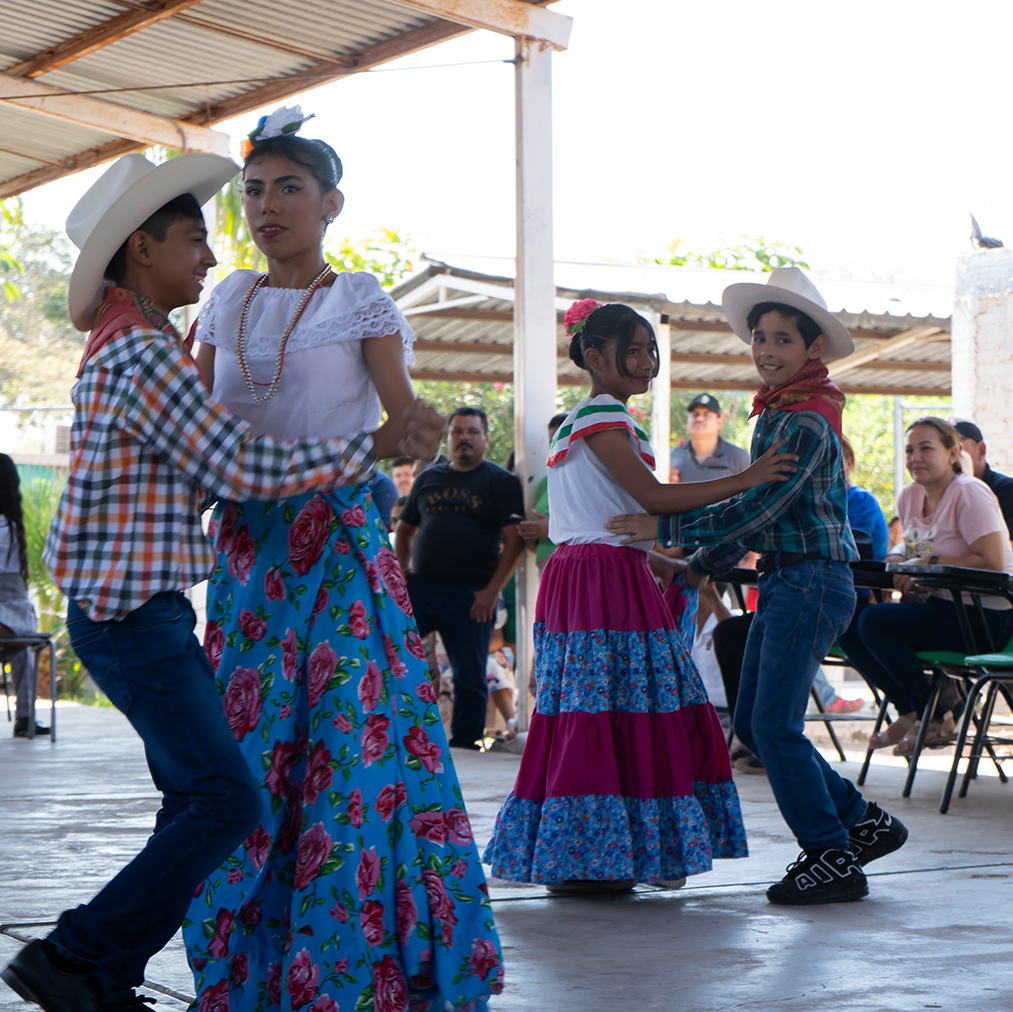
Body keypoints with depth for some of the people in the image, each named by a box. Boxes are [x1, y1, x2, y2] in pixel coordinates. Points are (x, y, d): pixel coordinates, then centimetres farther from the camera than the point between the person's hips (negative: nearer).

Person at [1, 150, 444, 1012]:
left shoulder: (122, 343, 16)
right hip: (132, 614, -11)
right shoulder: (143, 356, -18)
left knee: (199, 793, 13)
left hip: (142, 609, 11)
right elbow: (237, 469, -20)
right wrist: (372, 448, -15)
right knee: (225, 802, -10)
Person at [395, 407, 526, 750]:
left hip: (469, 595, -3)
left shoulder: (501, 481, 2)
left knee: (470, 677, 1)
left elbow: (514, 540, -4)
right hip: (419, 589, 3)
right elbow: (405, 528, 25)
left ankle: (465, 743, 11)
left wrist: (491, 591, -11)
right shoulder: (428, 478, 15)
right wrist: (401, 569, 9)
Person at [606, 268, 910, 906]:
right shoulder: (775, 414, 15)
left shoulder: (807, 421, -15)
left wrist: (666, 528, -18)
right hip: (784, 580, 10)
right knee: (751, 723, 10)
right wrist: (695, 566, 19)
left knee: (775, 726, -8)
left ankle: (833, 858, 2)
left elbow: (760, 508, -21)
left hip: (812, 580, -10)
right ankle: (864, 823, 20)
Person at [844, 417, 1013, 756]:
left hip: (984, 617, -9)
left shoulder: (969, 493, -14)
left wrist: (930, 564, -20)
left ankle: (935, 717, -7)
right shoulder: (910, 495, 10)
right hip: (940, 607, 9)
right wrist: (896, 557, 4)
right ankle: (910, 711, 6)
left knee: (875, 621, -23)